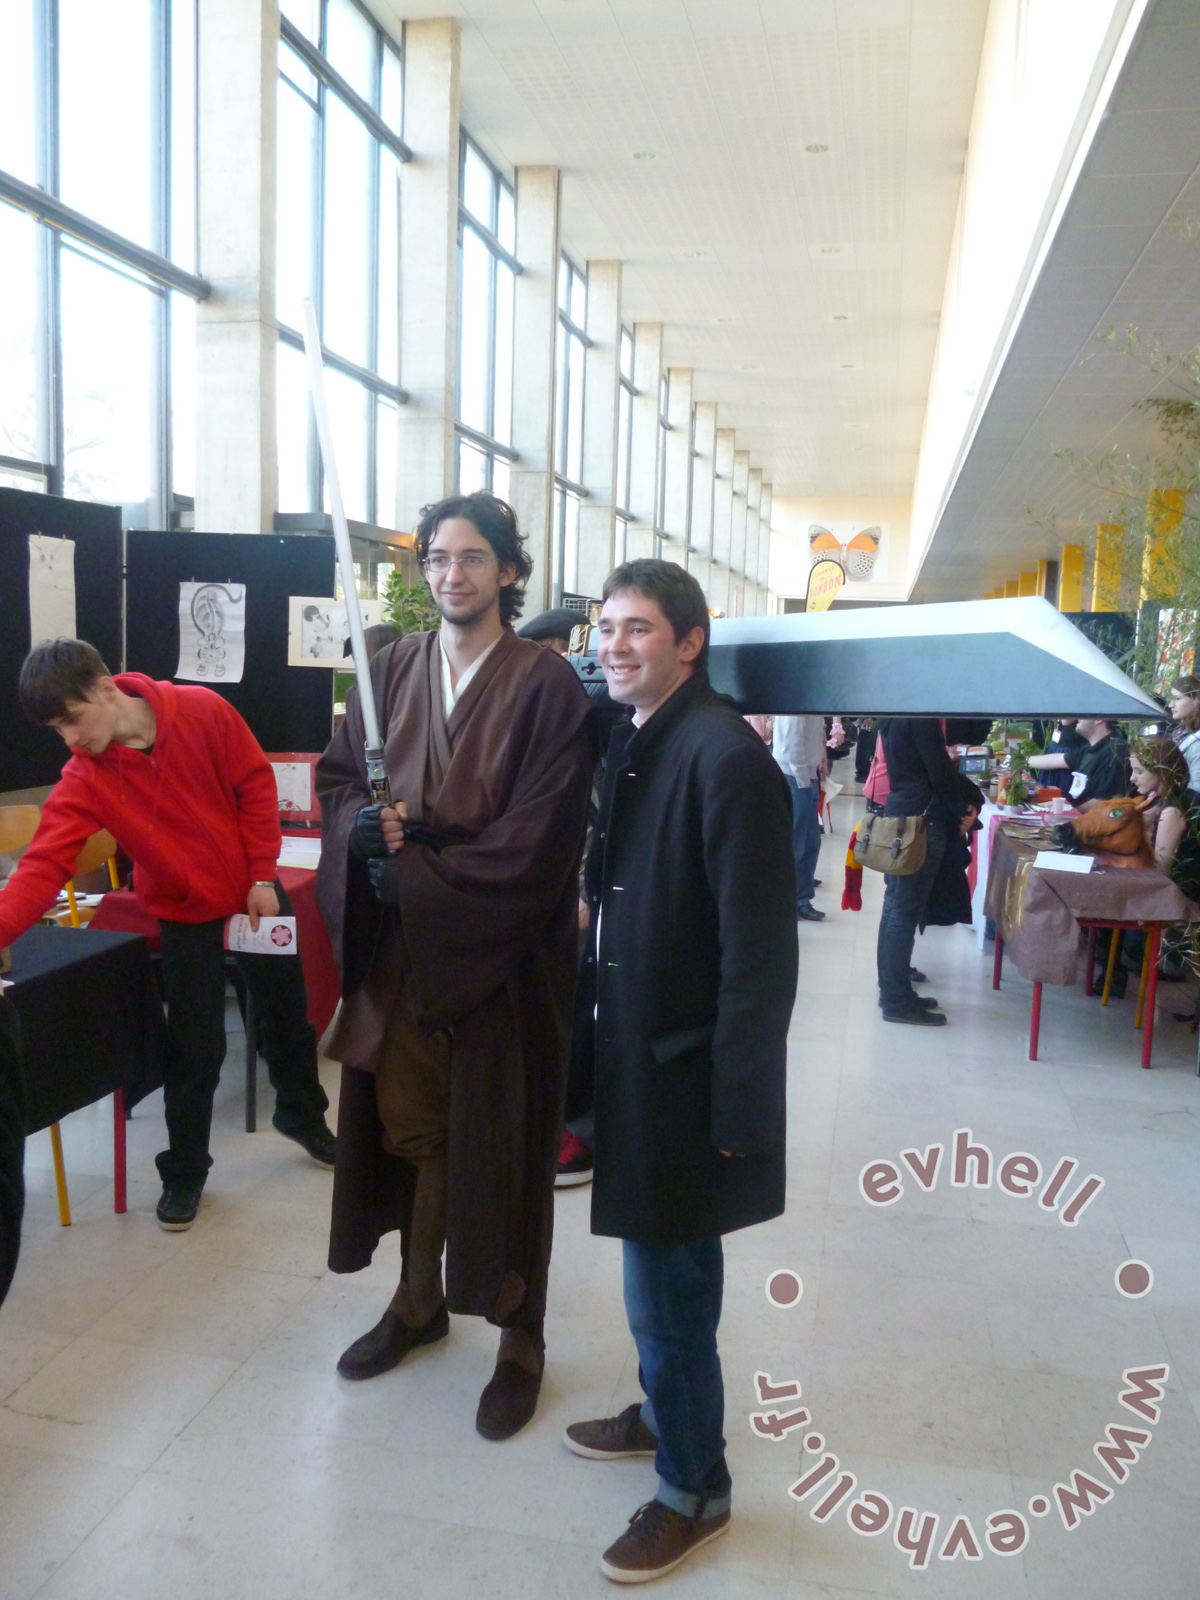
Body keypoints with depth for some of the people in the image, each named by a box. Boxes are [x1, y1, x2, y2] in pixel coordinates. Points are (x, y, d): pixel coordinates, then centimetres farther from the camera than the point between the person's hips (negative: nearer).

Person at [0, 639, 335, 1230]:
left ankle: (303, 1116, 43)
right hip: (185, 914, 0)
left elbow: (256, 786, -10)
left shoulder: (203, 712, -20)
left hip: (254, 893, 1)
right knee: (195, 1050, 2)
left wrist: (262, 875, -10)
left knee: (288, 1016, 16)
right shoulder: (83, 778, -18)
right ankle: (184, 1171, 25)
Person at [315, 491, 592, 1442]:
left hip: (501, 953, -4)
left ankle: (522, 1338, 26)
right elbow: (337, 774, 10)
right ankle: (419, 1301, 36)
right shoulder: (395, 669, 6)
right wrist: (368, 822, -13)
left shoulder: (546, 684, -10)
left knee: (501, 1141, 7)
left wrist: (419, 869, -14)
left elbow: (539, 836, -14)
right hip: (398, 947, 4)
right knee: (409, 1125, 13)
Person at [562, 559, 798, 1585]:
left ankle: (694, 1488, 28)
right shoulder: (635, 741, 5)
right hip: (640, 1049, 8)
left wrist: (734, 1107, -18)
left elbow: (760, 952, -21)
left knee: (669, 1283, 6)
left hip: (691, 1070, -8)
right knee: (663, 1275, 24)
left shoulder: (725, 756, -21)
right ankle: (669, 1412, 46)